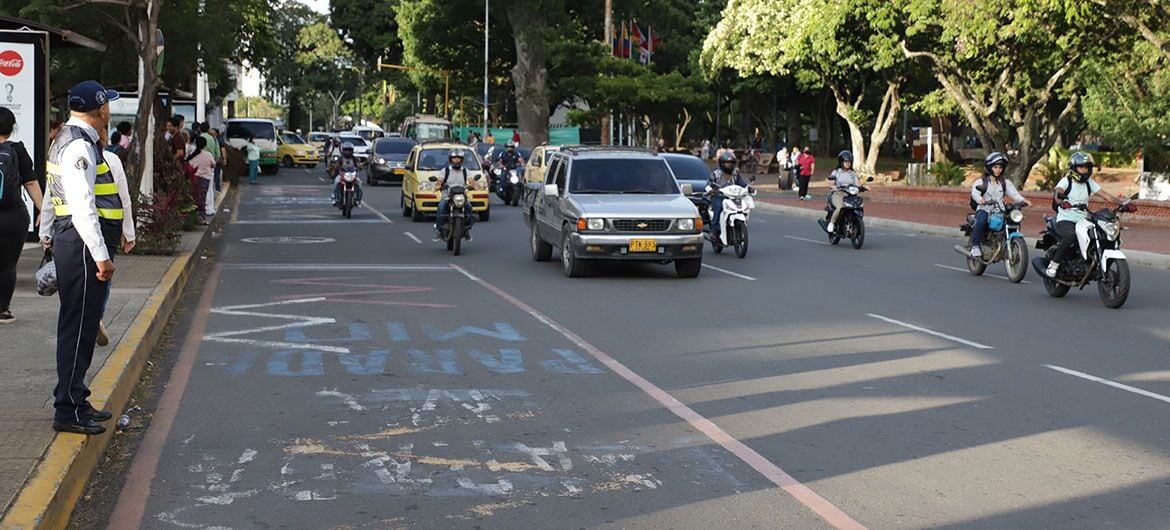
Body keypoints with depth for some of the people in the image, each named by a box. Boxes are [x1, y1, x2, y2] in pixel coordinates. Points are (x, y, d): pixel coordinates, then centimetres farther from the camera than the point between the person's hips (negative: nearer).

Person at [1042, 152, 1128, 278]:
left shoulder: (1090, 183, 13)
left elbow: (1108, 196, 5)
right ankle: (1054, 264, -23)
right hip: (1065, 220, -6)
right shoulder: (1066, 181, -2)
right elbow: (1058, 192, -24)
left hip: (1083, 221, 6)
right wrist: (1060, 200, -49)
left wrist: (1124, 202, -12)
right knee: (1071, 236, -37)